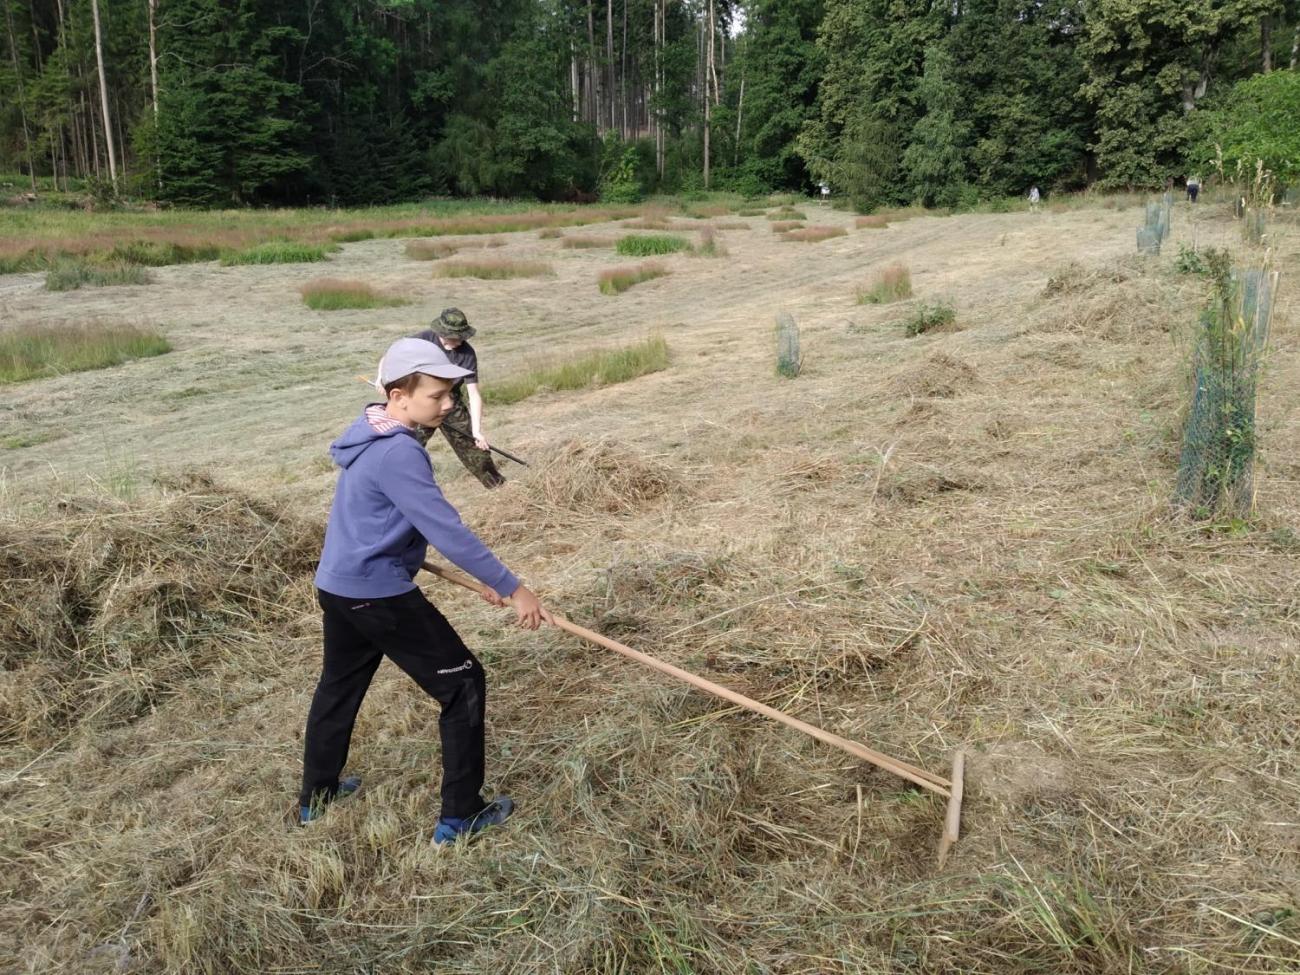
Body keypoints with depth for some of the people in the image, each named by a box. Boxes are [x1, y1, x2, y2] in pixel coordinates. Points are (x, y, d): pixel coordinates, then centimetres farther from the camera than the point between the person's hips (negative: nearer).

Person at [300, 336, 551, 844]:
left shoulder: (373, 436, 8)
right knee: (463, 684, 1)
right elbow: (445, 530, -27)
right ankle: (460, 815, 8)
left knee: (339, 687, 25)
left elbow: (424, 523, 12)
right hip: (378, 594, -10)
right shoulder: (398, 453, -24)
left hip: (337, 587, 10)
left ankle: (315, 797, 42)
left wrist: (480, 576, 11)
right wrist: (513, 587, -23)